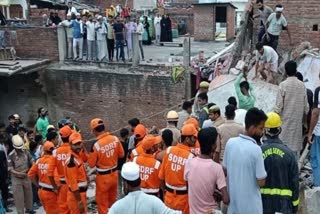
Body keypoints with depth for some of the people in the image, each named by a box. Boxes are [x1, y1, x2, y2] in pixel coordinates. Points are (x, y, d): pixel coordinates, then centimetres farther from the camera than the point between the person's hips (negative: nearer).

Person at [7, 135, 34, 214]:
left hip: (26, 177, 4)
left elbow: (31, 163, 7)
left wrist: (27, 170, -9)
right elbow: (10, 169, -17)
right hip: (16, 179, -4)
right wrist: (19, 173, -31)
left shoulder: (26, 152, -6)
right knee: (18, 197, 3)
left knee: (28, 194, 18)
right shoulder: (11, 156, -17)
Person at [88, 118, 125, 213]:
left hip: (103, 177, -5)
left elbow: (91, 164, -15)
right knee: (113, 199, 25)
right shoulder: (115, 139, -11)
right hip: (114, 174, 5)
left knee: (102, 202, 13)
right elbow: (121, 154, 3)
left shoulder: (97, 145, -25)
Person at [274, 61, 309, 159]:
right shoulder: (302, 85, -1)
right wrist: (305, 121, 17)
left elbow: (278, 105, -13)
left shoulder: (283, 85, -12)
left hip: (285, 120, -3)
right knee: (296, 144, 11)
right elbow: (306, 106, 4)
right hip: (297, 121, 3)